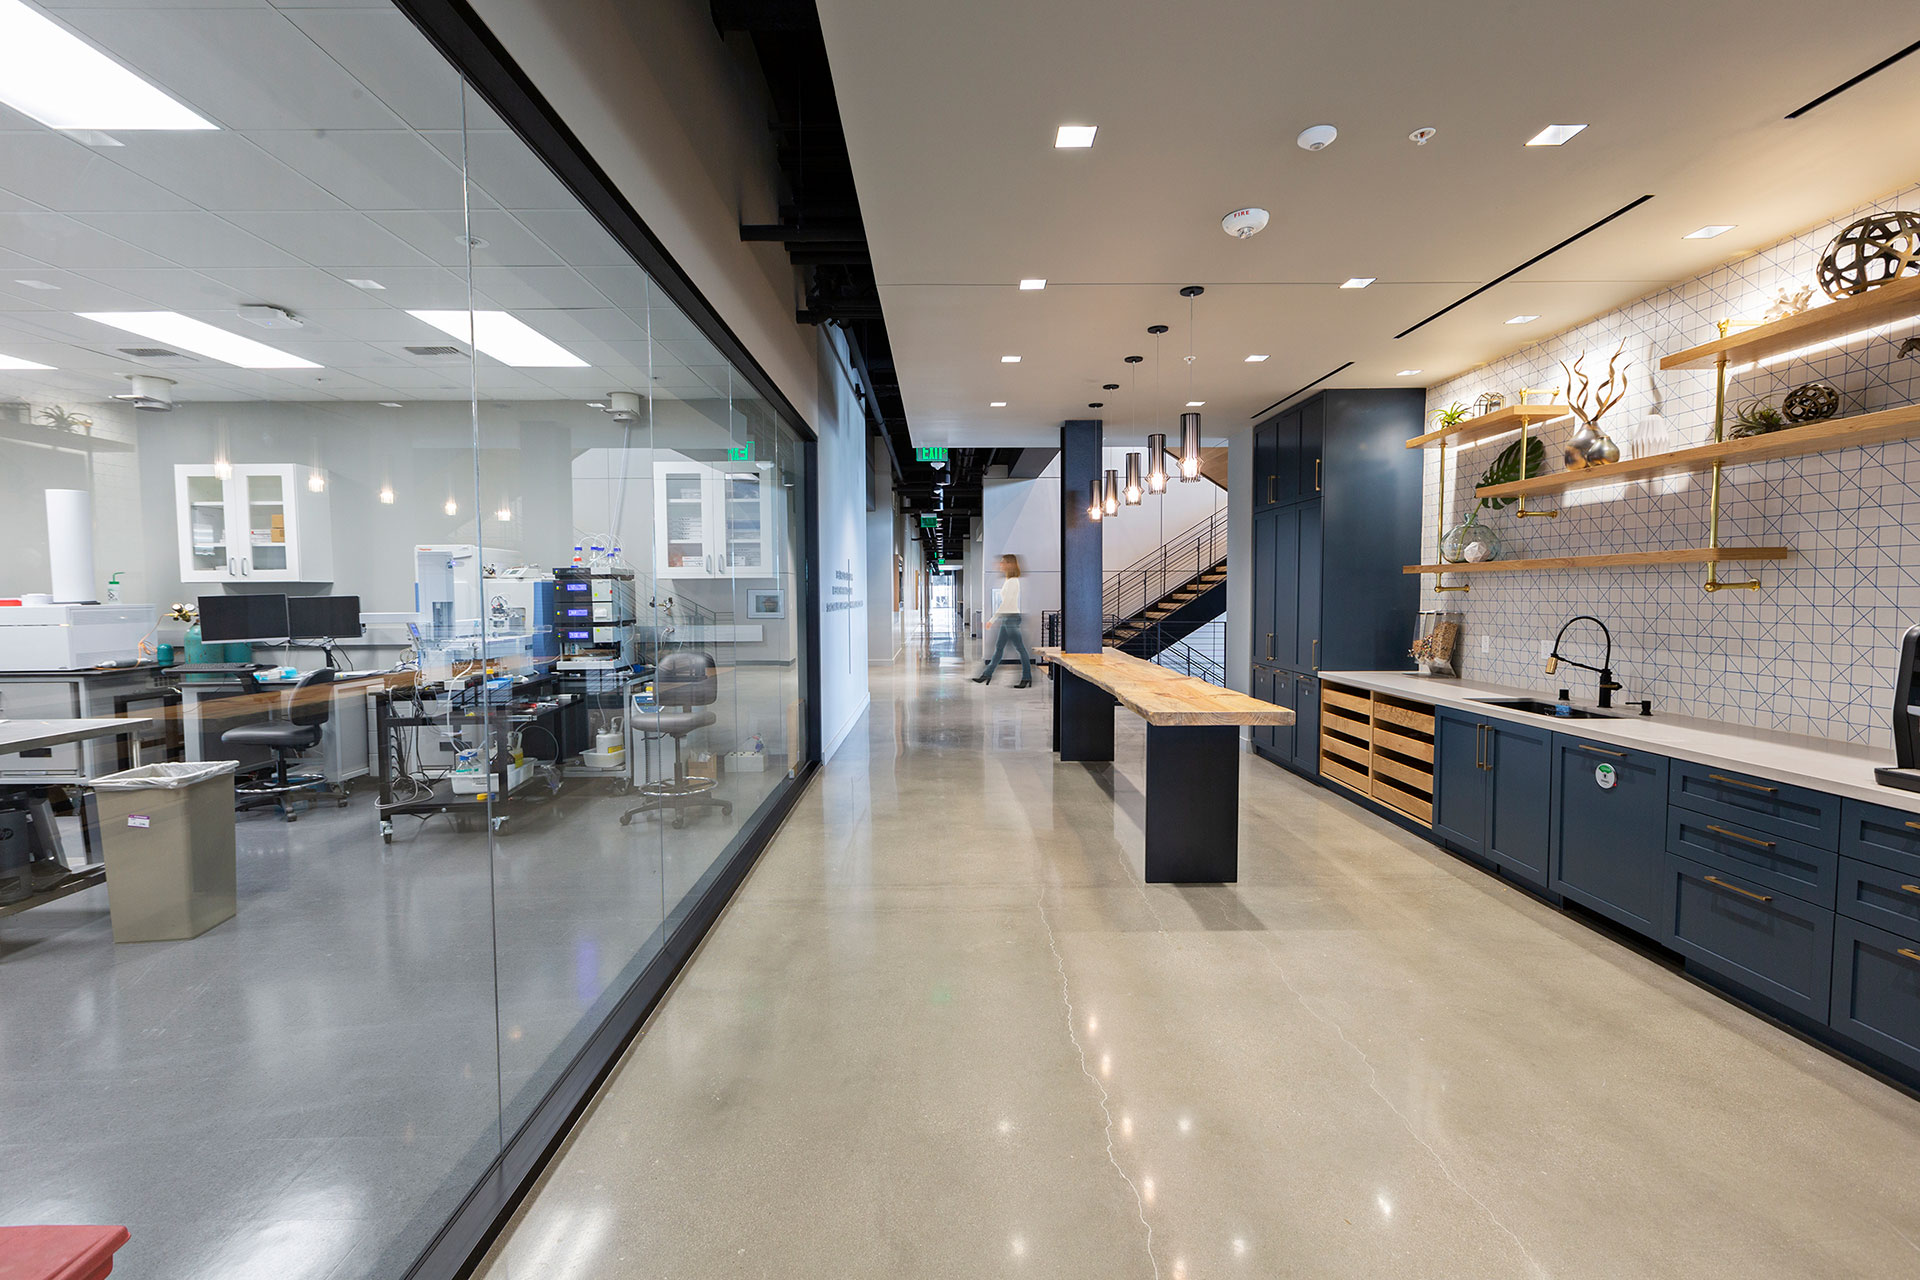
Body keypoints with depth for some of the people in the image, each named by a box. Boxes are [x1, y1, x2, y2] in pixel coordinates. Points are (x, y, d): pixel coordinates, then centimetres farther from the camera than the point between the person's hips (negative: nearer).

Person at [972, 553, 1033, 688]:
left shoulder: (1012, 581, -16)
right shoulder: (1010, 580, 14)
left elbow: (1006, 602, -20)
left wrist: (994, 617, -19)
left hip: (1011, 617, -10)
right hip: (1007, 617, 10)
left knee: (1020, 648, -4)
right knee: (998, 647, 12)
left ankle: (1027, 677, 2)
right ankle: (987, 674, 17)